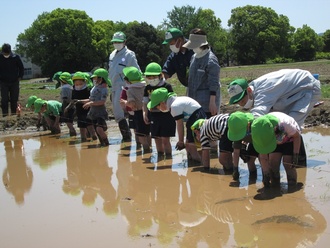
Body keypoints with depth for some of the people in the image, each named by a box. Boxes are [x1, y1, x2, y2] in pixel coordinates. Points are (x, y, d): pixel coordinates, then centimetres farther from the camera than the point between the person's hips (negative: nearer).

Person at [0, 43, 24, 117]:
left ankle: (14, 113, 14)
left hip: (14, 82, 0)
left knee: (14, 99, 5)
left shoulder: (16, 57, -7)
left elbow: (21, 68, 7)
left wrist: (20, 77, 2)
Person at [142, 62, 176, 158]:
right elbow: (145, 102, 11)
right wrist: (145, 113, 1)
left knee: (165, 139, -4)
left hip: (166, 116, -5)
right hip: (154, 116, 5)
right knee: (157, 139, 12)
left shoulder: (167, 86, -9)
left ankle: (168, 157, 5)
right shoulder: (148, 88, 7)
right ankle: (160, 157, 24)